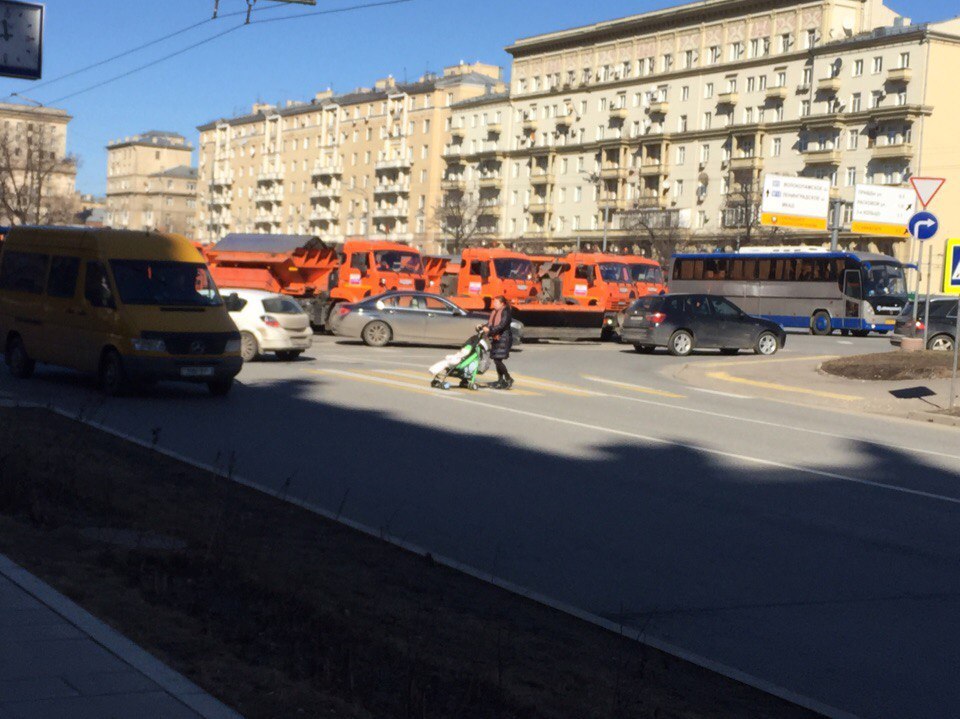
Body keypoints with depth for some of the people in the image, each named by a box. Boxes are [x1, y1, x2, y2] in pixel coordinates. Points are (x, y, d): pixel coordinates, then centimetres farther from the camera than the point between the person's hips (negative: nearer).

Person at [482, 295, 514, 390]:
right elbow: (490, 323, 14)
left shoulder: (506, 312, -10)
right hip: (495, 338, 9)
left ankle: (508, 379, -2)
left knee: (498, 360, -14)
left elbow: (502, 325, -20)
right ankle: (500, 380, 18)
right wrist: (483, 327, -5)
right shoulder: (494, 312, 16)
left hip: (503, 338, -9)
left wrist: (490, 330, -25)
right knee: (496, 360, 9)